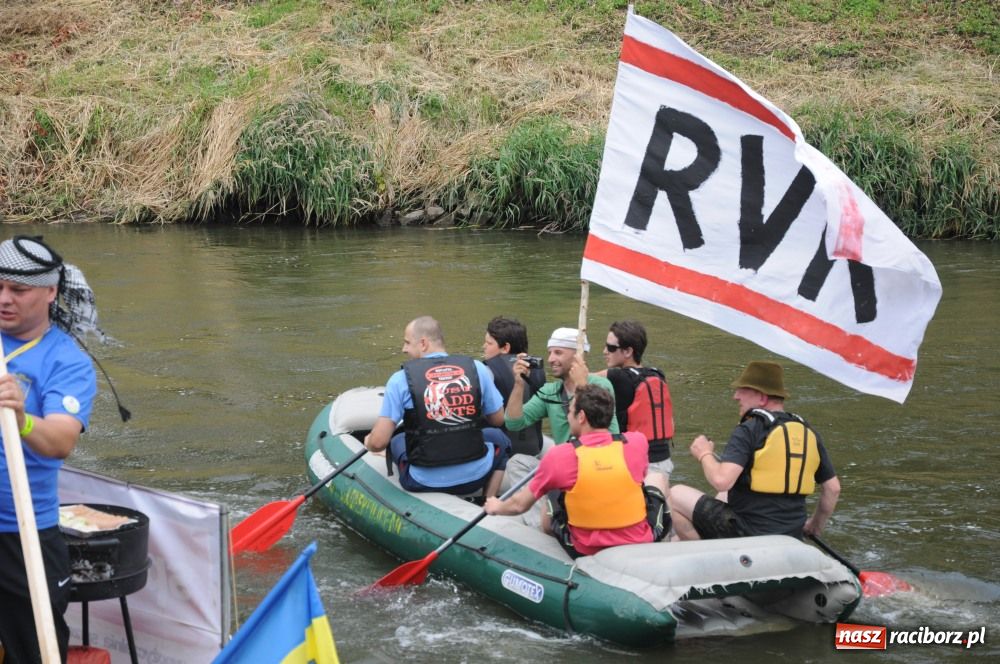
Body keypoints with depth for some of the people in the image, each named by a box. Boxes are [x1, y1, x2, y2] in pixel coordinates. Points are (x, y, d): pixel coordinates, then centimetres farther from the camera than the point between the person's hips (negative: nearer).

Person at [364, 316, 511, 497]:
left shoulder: (400, 380, -10)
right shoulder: (477, 368, -3)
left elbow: (378, 443, -12)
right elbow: (498, 420, 9)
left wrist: (368, 442, 11)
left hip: (424, 482, -1)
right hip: (474, 478, 1)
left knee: (397, 441, 31)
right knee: (499, 439, 33)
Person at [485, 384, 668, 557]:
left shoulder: (558, 456, -13)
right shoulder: (637, 442, -10)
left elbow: (519, 505, -2)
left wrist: (497, 507, 22)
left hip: (584, 552, -1)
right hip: (642, 543, 1)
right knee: (656, 478, 27)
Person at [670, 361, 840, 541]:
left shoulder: (749, 431, -14)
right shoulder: (808, 433, 7)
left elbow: (721, 481, -26)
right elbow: (833, 488, 11)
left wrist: (705, 454, -6)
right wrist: (815, 526, 26)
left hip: (749, 534, -8)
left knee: (675, 496, 3)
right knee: (725, 495, 33)